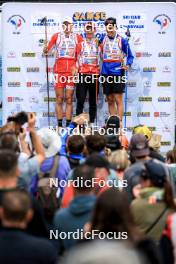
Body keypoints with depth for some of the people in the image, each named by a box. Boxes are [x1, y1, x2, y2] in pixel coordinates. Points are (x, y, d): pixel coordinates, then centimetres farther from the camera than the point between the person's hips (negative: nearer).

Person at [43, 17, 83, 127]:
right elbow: (47, 50, 3)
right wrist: (46, 49, -19)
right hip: (59, 70, 0)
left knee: (69, 99, 1)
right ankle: (59, 124, 2)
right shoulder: (56, 36, 8)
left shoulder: (77, 38, 9)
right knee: (59, 98, 0)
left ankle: (68, 124, 3)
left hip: (72, 71, 0)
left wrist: (76, 67, -6)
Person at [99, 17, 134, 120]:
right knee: (110, 100, 9)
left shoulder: (122, 40, -2)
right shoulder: (102, 39, 8)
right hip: (106, 73, 4)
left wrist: (127, 65, -15)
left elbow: (130, 56, 1)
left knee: (118, 100, -6)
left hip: (118, 73, -4)